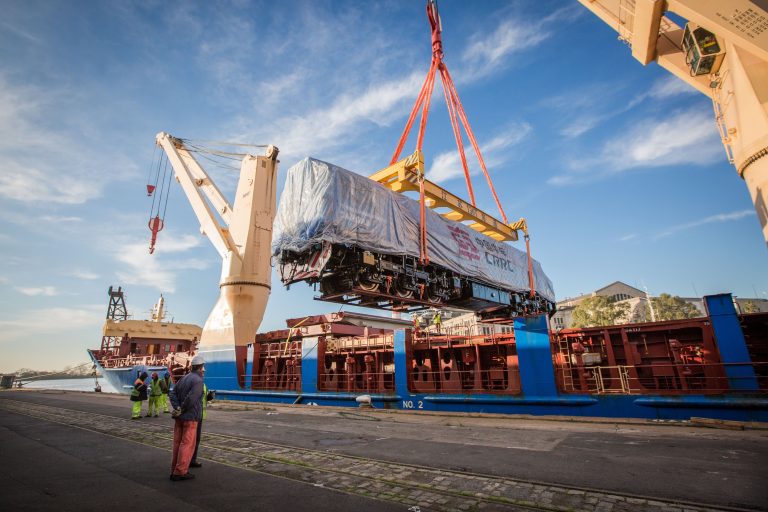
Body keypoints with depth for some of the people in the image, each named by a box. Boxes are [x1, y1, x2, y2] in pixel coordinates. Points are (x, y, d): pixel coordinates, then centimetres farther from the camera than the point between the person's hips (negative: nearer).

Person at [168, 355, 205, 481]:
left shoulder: (184, 378, 10)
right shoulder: (198, 380, -16)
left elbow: (172, 394, 3)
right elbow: (191, 398, -26)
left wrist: (178, 409, -8)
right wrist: (181, 411, -10)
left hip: (180, 416, 8)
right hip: (190, 417, -8)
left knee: (178, 443, 12)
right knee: (187, 444, -1)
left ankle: (175, 471, 18)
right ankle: (180, 472, 2)